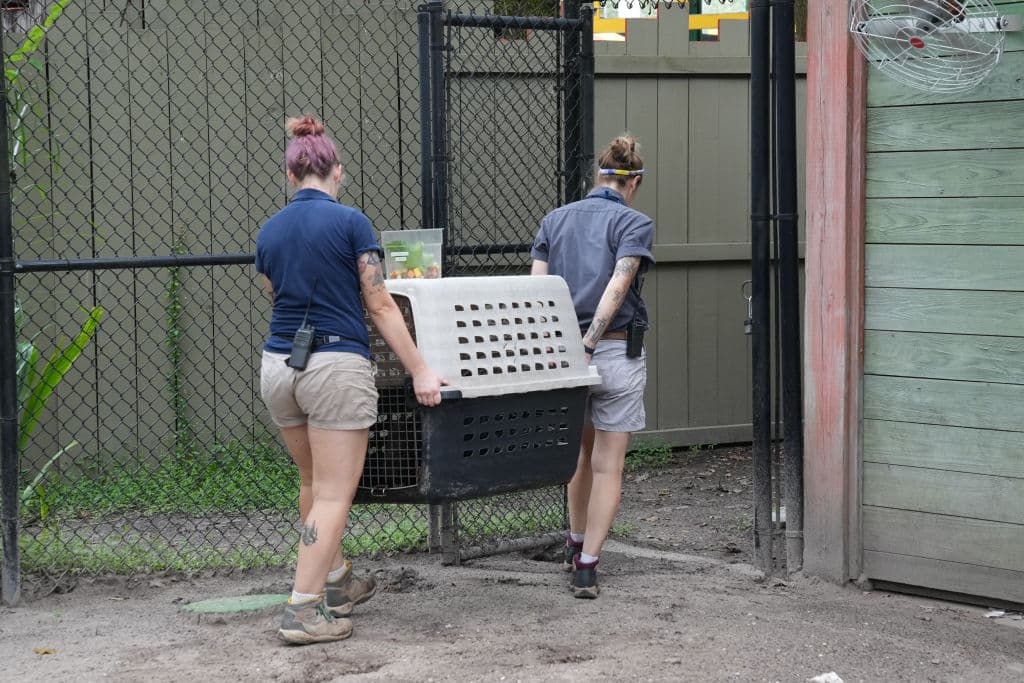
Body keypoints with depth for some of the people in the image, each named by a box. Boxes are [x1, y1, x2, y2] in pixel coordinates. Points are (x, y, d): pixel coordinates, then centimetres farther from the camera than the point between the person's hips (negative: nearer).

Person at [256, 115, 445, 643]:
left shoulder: (269, 232, 7)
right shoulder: (350, 223, -8)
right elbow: (380, 307, -9)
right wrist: (419, 372, -5)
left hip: (278, 364, 6)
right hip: (337, 366, -6)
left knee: (313, 483, 22)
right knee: (334, 494, -2)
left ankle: (336, 582, 35)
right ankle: (303, 610, -6)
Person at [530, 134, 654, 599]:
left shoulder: (555, 220, 10)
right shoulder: (634, 224, -4)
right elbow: (617, 288, -19)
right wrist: (588, 345, -22)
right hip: (616, 352, -4)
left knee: (581, 450, 24)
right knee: (608, 465, 3)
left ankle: (576, 544, 35)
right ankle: (587, 565, -1)